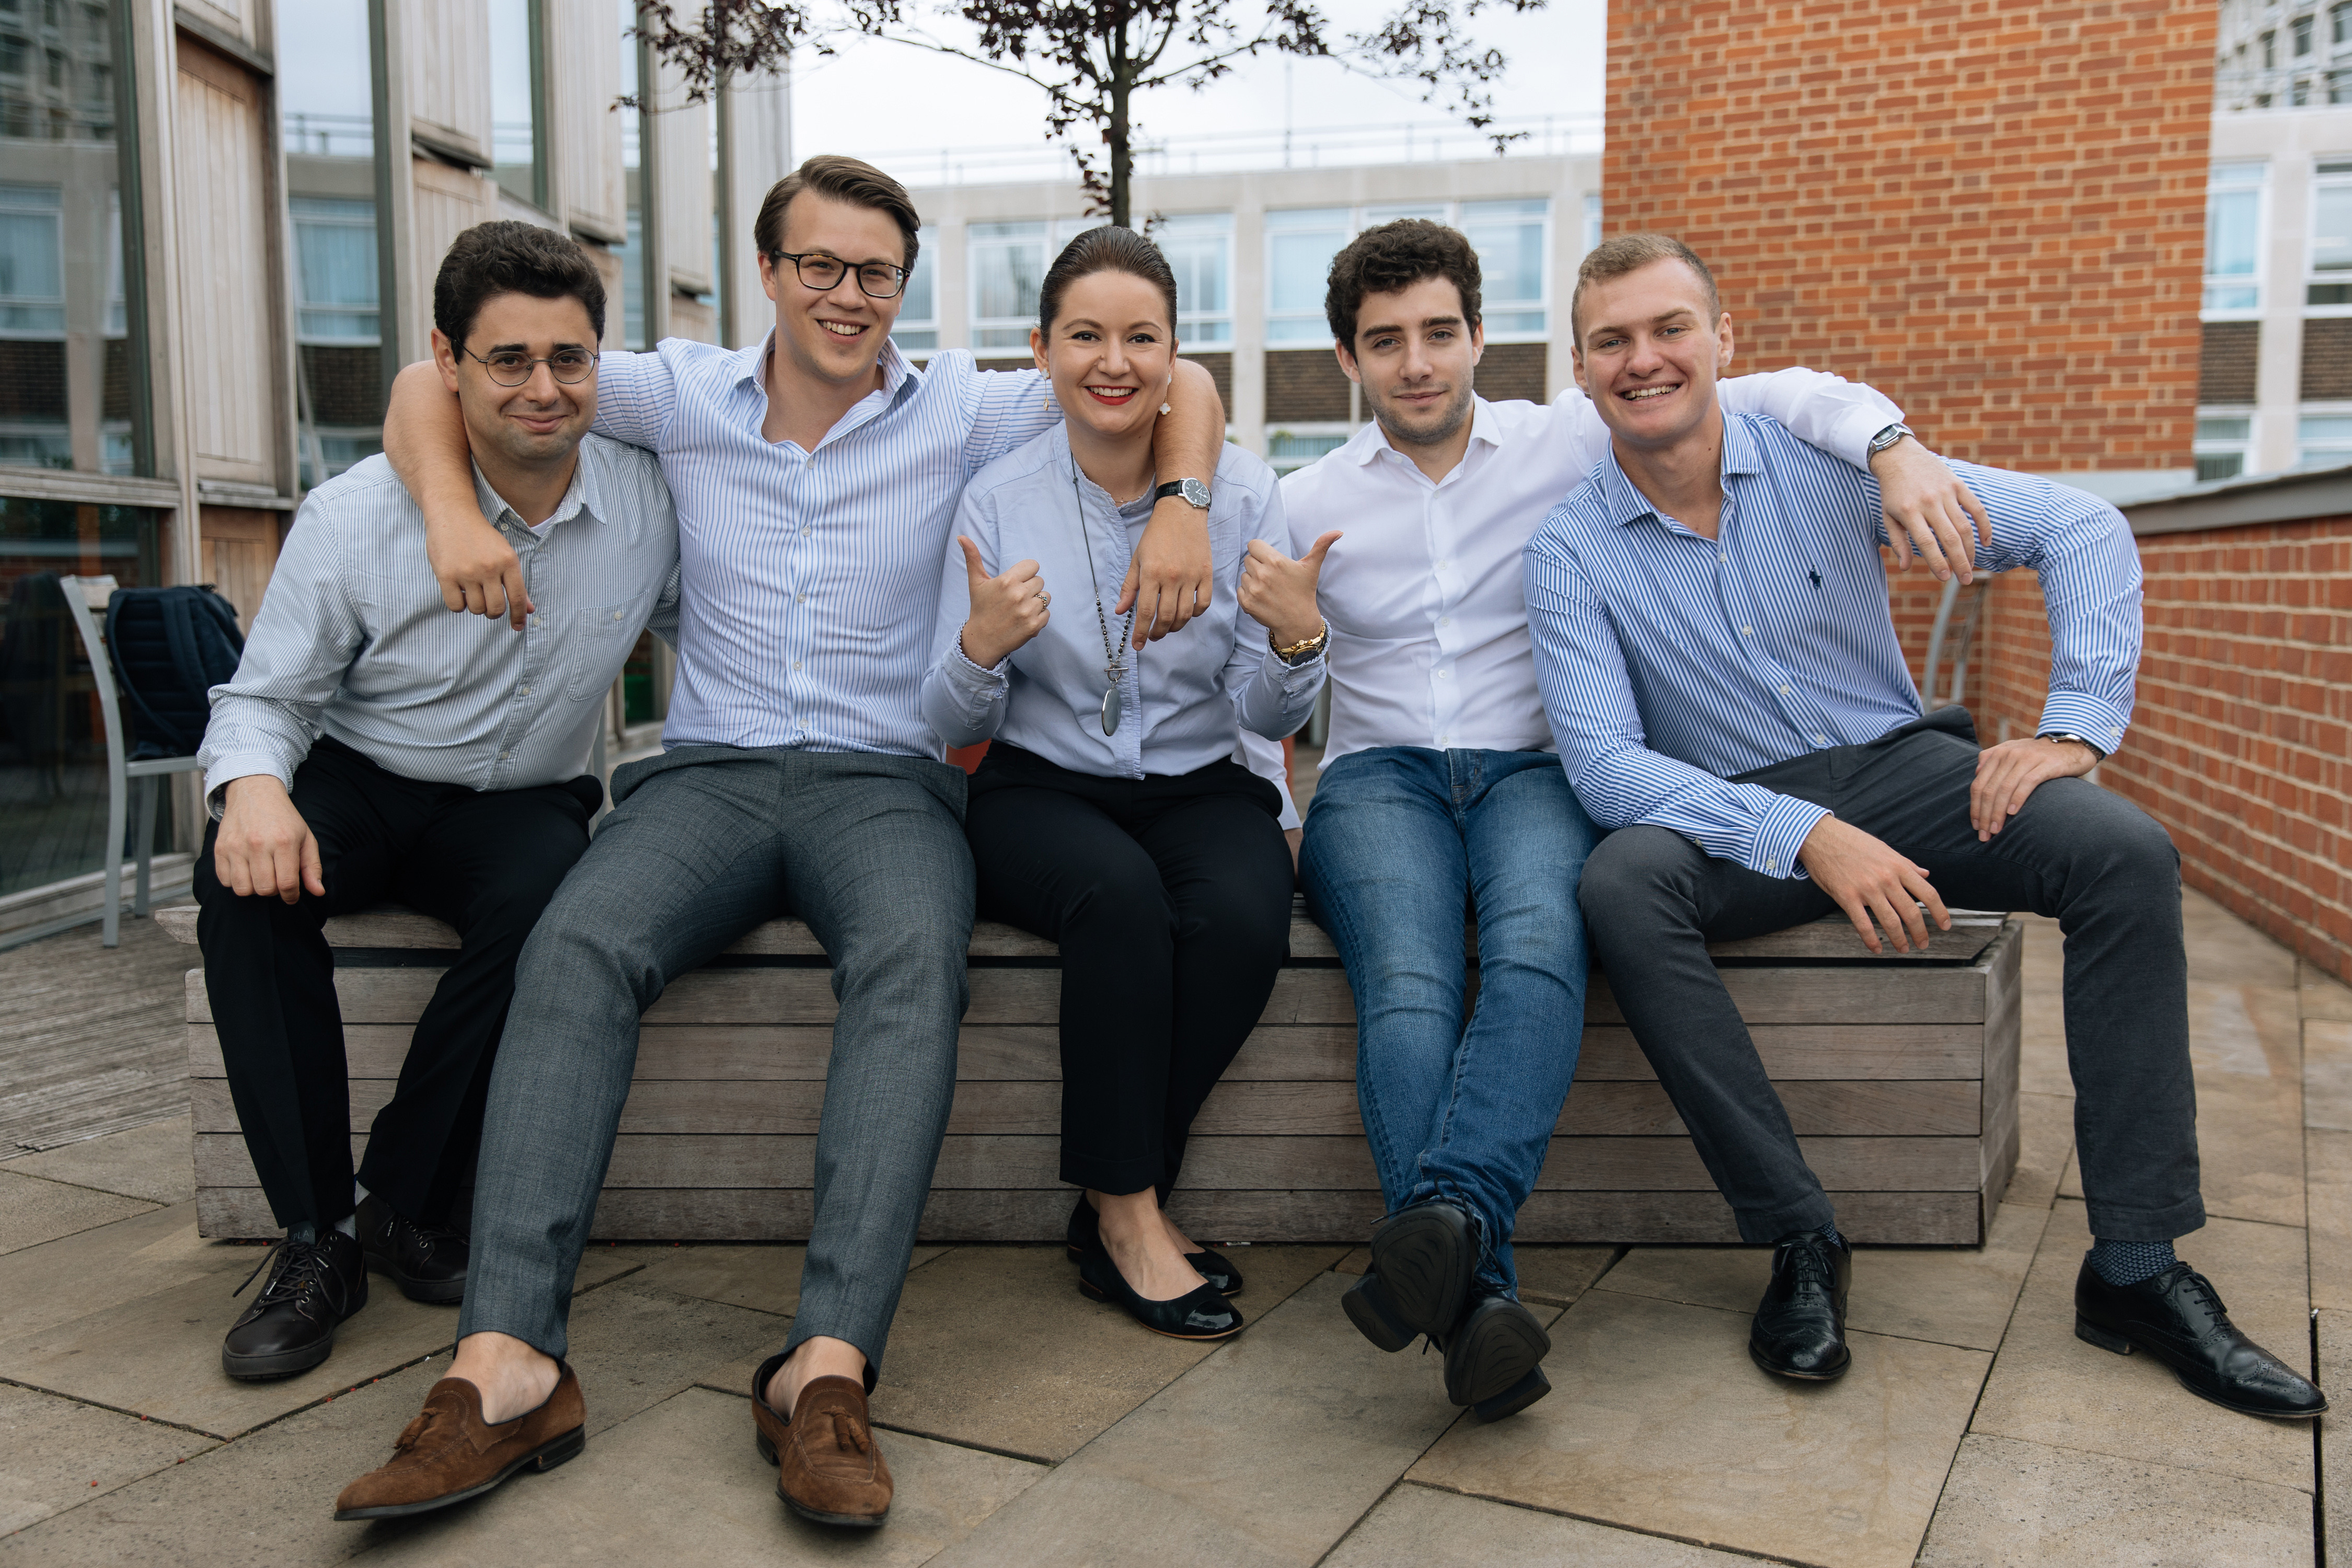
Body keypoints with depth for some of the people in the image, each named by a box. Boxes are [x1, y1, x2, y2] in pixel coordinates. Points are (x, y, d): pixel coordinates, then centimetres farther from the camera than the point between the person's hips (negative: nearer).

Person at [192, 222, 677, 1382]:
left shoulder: (648, 498, -8)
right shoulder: (354, 517, -14)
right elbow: (265, 697, -6)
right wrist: (253, 785, -29)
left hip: (520, 803, 1)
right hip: (361, 783, 0)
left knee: (546, 892, -35)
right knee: (247, 878, -33)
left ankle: (406, 1210, -15)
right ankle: (316, 1238, -21)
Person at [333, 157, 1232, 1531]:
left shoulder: (961, 412, 9)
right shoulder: (685, 395, 11)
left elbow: (1182, 385, 11)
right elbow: (434, 386, 14)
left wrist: (1184, 510, -9)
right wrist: (452, 512, -7)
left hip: (887, 782, -1)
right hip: (710, 773, 1)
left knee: (915, 956, -35)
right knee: (580, 947, -30)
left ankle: (829, 1367, -40)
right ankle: (507, 1364, -33)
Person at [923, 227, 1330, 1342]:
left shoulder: (1243, 491, -2)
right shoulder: (998, 499, -3)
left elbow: (1269, 719, -2)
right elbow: (953, 726, -1)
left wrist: (1296, 636, -24)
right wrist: (980, 646, -23)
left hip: (1200, 788, 1)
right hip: (1043, 790, -1)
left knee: (1244, 918, -31)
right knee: (1119, 893, -34)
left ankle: (1114, 1215, -10)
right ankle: (1130, 1211, -16)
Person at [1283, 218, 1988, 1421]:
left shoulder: (1569, 443, 11)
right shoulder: (1306, 504, 15)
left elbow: (1781, 396, 8)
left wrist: (1894, 445, -12)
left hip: (1531, 770, 0)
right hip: (1378, 776, 0)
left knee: (1538, 953, -36)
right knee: (1407, 985, -33)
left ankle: (1447, 1212, -52)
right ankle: (1476, 1294, -43)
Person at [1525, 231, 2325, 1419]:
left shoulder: (1825, 461, -4)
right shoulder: (1570, 552, -7)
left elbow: (2081, 528, 0)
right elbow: (1604, 764, -18)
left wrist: (2078, 726, -12)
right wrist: (1808, 837, -29)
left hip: (1897, 767, 2)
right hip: (1733, 819, -1)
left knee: (2126, 853, -24)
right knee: (1620, 887, -34)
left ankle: (2135, 1269, -14)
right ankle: (1802, 1244, -24)